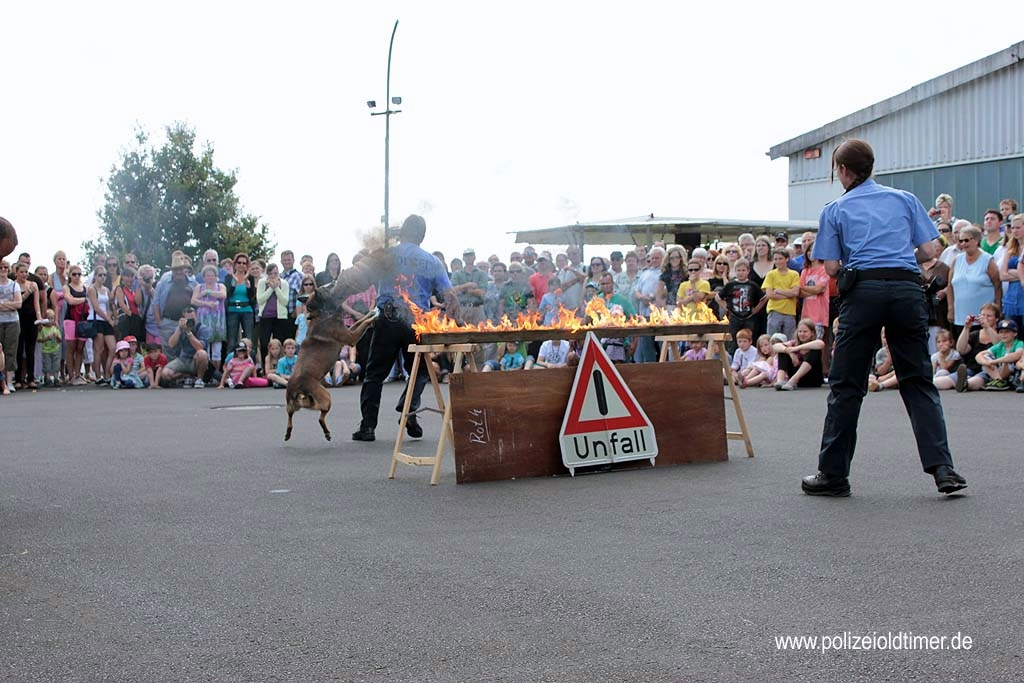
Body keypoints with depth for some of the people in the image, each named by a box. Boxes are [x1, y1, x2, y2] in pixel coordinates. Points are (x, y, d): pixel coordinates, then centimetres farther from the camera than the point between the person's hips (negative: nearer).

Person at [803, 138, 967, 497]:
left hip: (863, 290, -2)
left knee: (846, 385, 4)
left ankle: (833, 474, 7)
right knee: (918, 381, 7)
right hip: (908, 289, 2)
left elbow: (831, 267, 3)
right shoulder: (906, 199, 15)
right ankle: (941, 468, -4)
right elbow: (929, 251, 9)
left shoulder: (835, 210, 9)